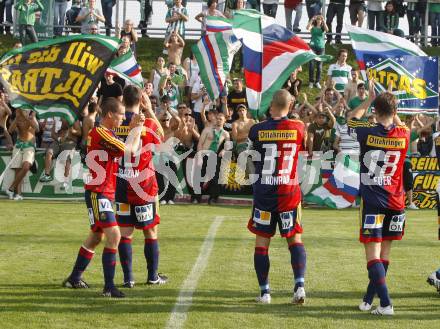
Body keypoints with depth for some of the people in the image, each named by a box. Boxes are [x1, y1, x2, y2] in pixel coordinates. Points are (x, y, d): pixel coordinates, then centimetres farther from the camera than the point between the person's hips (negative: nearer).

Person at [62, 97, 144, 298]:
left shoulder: (107, 133, 14)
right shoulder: (100, 134, -19)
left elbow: (125, 149, 18)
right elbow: (130, 150, -22)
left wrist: (133, 128, 9)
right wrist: (137, 129, -7)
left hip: (104, 193, 11)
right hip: (98, 193, -11)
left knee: (97, 236, 20)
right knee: (113, 235, -19)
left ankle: (74, 279, 33)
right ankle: (109, 287, -20)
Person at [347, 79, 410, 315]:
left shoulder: (368, 133, -10)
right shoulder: (403, 135, -3)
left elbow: (351, 118, 13)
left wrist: (370, 100, 18)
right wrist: (391, 104, 26)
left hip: (372, 201, -4)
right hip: (396, 201, 4)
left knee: (373, 253, -6)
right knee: (385, 251, 14)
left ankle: (385, 304, -18)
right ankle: (368, 300, 23)